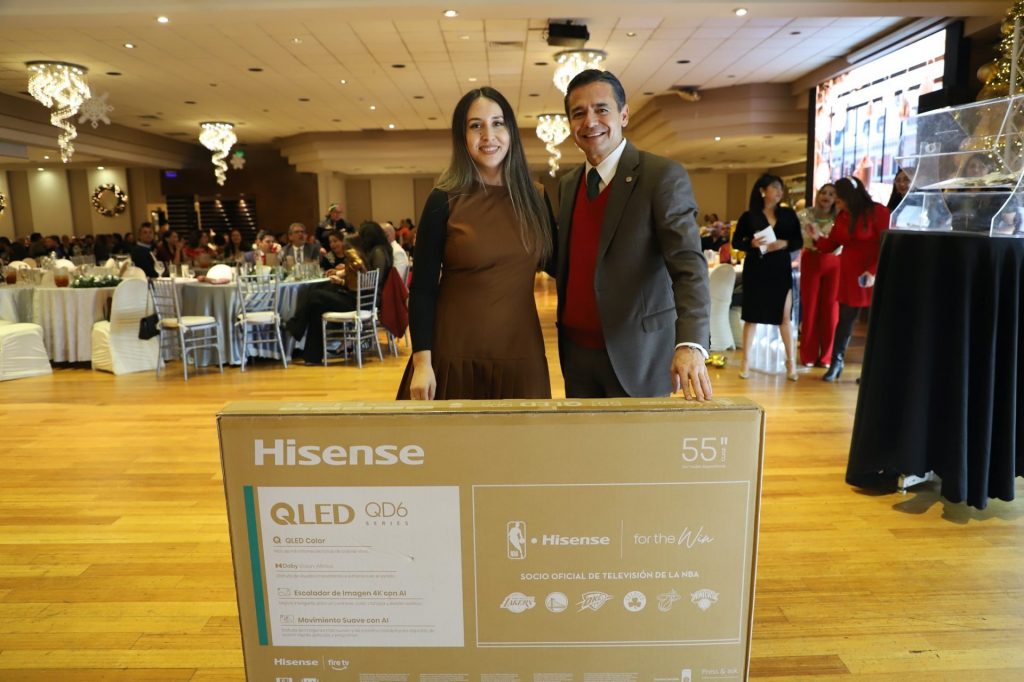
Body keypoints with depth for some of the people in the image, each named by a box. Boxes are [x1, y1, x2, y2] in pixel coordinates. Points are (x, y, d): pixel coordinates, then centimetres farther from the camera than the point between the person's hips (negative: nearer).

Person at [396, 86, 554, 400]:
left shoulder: (535, 198, 5)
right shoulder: (444, 201, -5)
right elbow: (422, 288, -6)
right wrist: (422, 362, -12)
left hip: (521, 355, 3)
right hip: (455, 356, -3)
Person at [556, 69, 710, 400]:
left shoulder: (664, 176, -11)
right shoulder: (567, 184, 9)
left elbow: (689, 266, -20)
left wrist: (691, 344, -34)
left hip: (635, 355, -5)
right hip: (576, 351, 6)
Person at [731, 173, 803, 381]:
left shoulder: (789, 214, 5)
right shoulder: (749, 216, -1)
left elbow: (799, 241, 6)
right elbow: (735, 241, 2)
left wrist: (784, 243, -14)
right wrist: (751, 243, -17)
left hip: (781, 270, 1)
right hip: (755, 270, -1)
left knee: (785, 315, 1)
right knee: (751, 316, 4)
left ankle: (791, 362, 10)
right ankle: (746, 362, 11)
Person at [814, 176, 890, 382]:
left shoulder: (877, 211, -9)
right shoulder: (842, 216, 9)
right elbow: (831, 245, 10)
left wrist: (874, 271, -23)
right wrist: (817, 237, -9)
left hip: (873, 276, -5)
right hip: (849, 275, 5)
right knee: (844, 319, 8)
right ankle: (836, 362, 17)